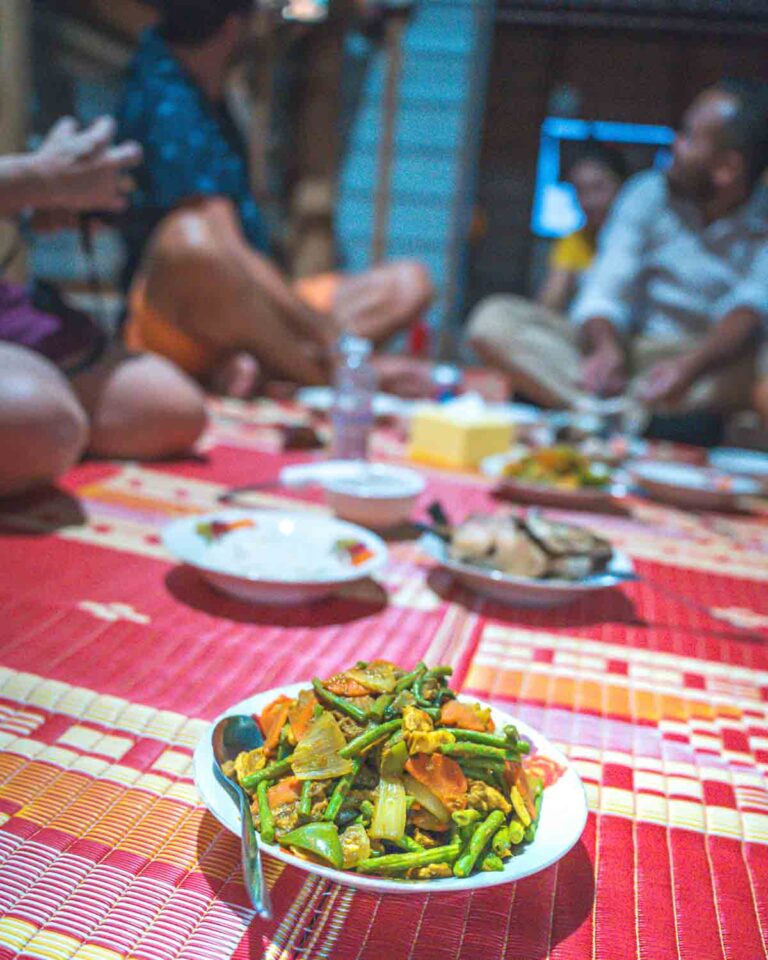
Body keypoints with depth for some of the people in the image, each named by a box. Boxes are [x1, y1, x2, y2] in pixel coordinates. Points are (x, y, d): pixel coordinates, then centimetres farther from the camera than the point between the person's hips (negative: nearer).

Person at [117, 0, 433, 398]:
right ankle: (325, 377, -25)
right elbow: (231, 255, -24)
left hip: (249, 308, 9)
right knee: (190, 238, -43)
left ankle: (253, 362, -24)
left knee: (409, 283, -4)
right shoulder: (168, 107, -14)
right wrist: (330, 335, -27)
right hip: (176, 318, -9)